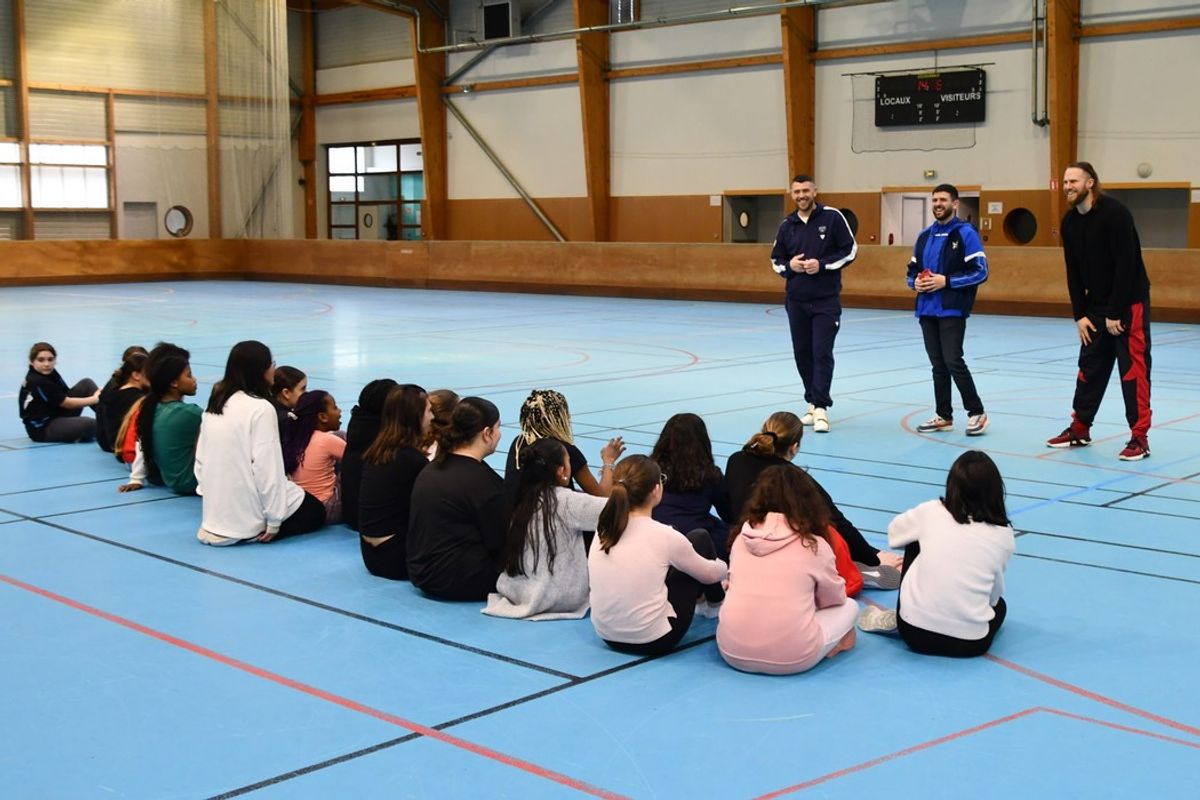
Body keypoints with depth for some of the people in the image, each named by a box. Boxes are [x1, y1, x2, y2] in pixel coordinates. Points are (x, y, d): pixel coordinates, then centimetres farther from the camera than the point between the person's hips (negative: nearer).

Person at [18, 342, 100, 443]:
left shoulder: (50, 373, 2)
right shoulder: (37, 382, -24)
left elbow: (68, 394, 3)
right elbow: (67, 403, -18)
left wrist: (97, 395, -11)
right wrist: (94, 399, -10)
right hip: (42, 428, -9)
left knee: (87, 383, 1)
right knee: (88, 424, -32)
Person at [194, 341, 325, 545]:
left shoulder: (215, 404, 7)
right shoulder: (261, 408, -17)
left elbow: (200, 459, 10)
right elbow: (266, 468, -20)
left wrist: (209, 495, 19)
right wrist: (274, 521, -15)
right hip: (248, 513, -8)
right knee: (315, 510, 16)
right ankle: (258, 531, -1)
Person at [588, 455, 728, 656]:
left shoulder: (603, 530, -3)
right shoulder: (664, 536, -17)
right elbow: (709, 573, 2)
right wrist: (725, 567, 27)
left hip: (607, 636, 5)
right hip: (652, 641, -5)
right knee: (700, 539, 10)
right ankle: (716, 601, 38)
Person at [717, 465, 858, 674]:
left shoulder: (741, 539, 6)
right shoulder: (814, 545, -2)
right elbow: (835, 598, 13)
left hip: (733, 651, 2)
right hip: (790, 659, -1)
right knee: (849, 606, 22)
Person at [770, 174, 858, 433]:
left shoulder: (832, 217, -4)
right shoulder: (787, 225, 7)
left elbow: (850, 250, -3)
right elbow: (776, 260, 14)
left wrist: (822, 264, -15)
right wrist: (790, 266, -8)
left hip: (826, 300, -4)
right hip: (796, 301, 4)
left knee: (822, 353, -10)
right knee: (802, 353, 9)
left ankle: (821, 408, -10)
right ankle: (813, 403, 21)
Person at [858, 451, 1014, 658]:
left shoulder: (931, 511, 1)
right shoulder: (1004, 536, 1)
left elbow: (894, 533, 21)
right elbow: (994, 594, 11)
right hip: (971, 643, 0)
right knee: (999, 604, 35)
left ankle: (898, 619, 19)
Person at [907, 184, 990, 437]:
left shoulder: (965, 233, -6)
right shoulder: (925, 235, 14)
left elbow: (980, 272, -10)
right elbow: (913, 269, 20)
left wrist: (946, 281, -17)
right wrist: (915, 282, -2)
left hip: (952, 310, -6)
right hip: (927, 310, 6)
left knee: (953, 361, -11)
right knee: (938, 365, 10)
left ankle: (977, 413, 3)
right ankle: (943, 416, 18)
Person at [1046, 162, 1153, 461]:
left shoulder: (1114, 213, -18)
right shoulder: (1069, 222, 3)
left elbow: (1126, 265, -20)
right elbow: (1074, 272, 7)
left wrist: (1115, 313, -19)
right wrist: (1079, 315, 2)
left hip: (1129, 303, -7)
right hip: (1095, 306, 7)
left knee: (1133, 368, -5)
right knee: (1090, 366, 12)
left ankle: (1139, 437, -1)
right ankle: (1079, 429, 22)